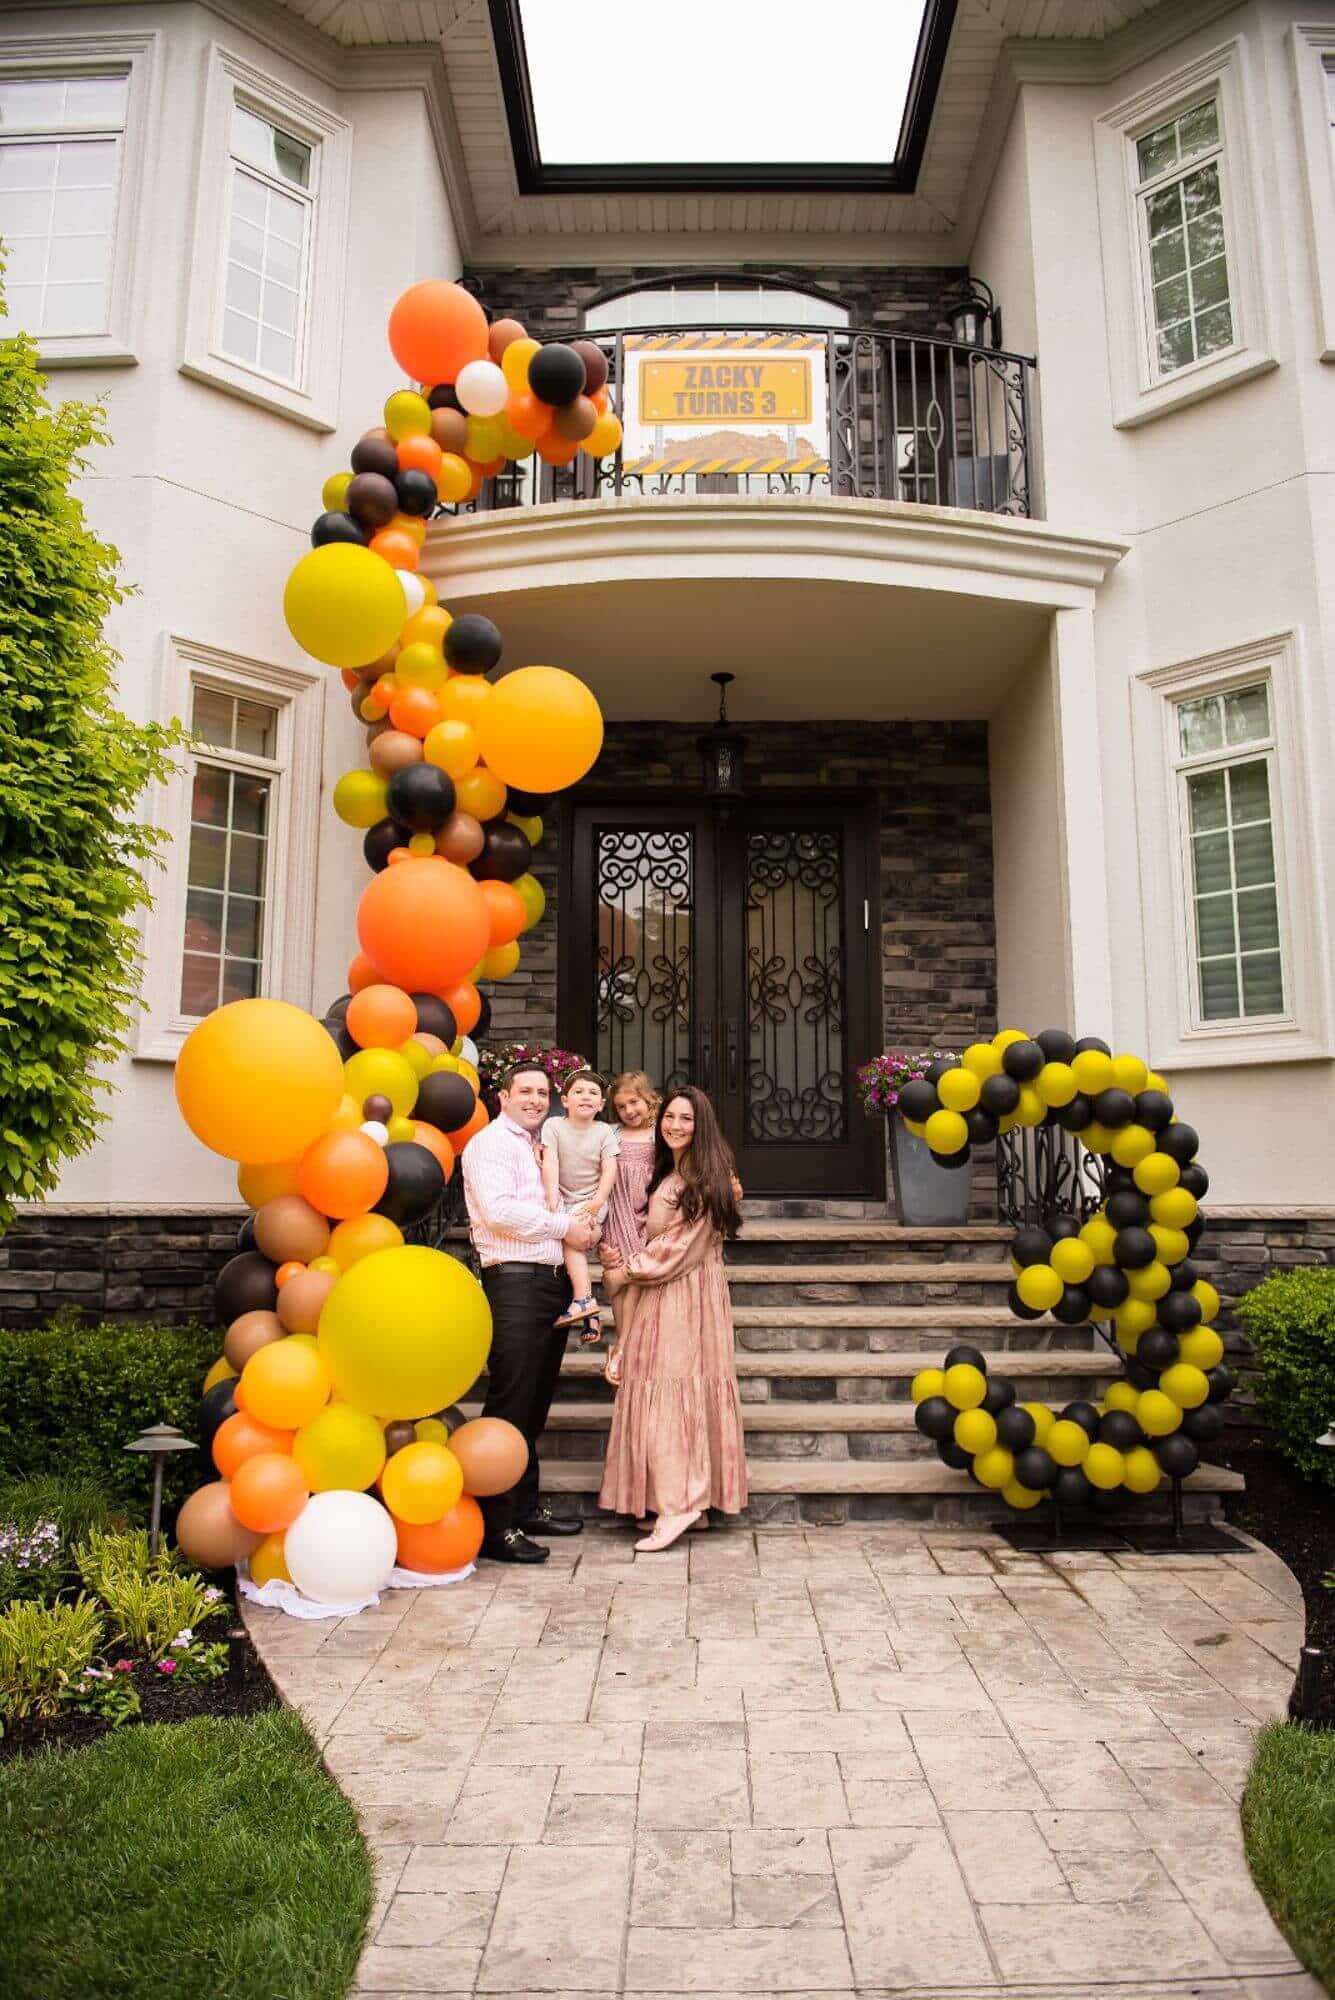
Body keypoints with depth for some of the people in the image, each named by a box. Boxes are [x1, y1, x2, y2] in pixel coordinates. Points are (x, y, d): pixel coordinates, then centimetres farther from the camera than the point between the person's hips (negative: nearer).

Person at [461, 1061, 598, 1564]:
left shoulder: (540, 1149, 21)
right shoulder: (490, 1143, -5)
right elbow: (499, 1210, -18)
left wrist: (583, 1232, 7)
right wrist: (566, 1227, -11)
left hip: (552, 1282, 9)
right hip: (515, 1282, -9)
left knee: (535, 1406, 15)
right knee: (509, 1407, -7)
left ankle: (526, 1507, 26)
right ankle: (495, 1526, -1)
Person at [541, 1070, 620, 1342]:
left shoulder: (604, 1131, -2)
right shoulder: (554, 1126, -2)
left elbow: (610, 1170, -8)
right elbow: (550, 1162, -11)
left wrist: (597, 1202, -20)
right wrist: (552, 1197, -23)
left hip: (591, 1200, -2)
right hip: (564, 1198, 2)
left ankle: (582, 1299, -22)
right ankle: (589, 1309, -18)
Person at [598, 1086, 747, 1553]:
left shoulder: (704, 1178, -11)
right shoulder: (668, 1174, 17)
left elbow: (678, 1246, -15)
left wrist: (626, 1270, -5)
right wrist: (624, 1258, 2)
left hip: (685, 1299, -8)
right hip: (662, 1299, 8)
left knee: (672, 1390, -9)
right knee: (670, 1392, 8)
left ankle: (676, 1504, -5)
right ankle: (689, 1498, 12)